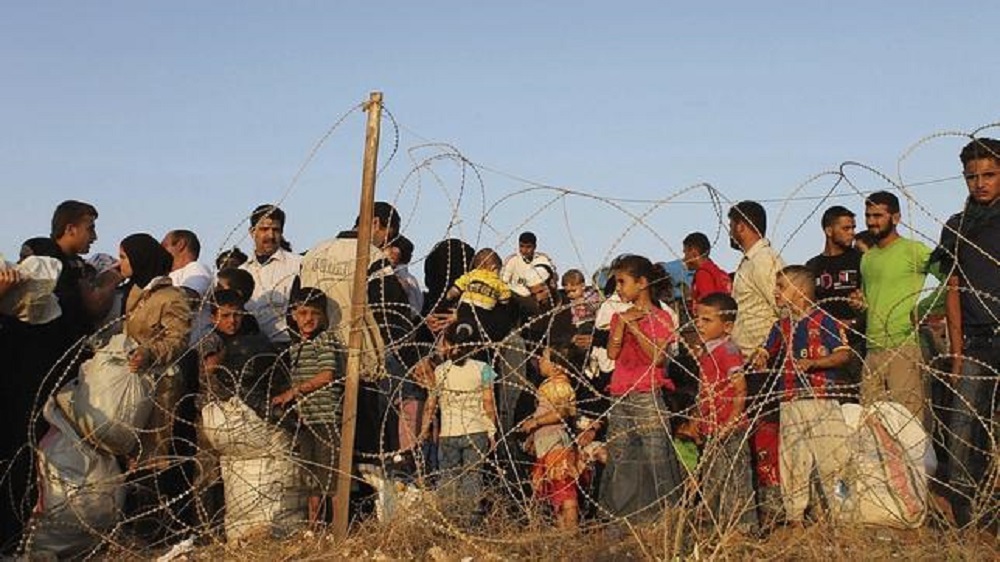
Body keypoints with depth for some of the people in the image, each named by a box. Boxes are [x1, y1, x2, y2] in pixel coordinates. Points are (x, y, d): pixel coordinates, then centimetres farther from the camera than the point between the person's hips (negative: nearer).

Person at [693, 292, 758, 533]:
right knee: (712, 486, 16)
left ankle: (745, 529, 4)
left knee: (736, 482, -4)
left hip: (730, 432, -10)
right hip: (713, 433, 10)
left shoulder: (728, 351, -15)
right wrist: (700, 421, 18)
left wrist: (730, 423, -22)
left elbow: (741, 391, -19)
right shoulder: (707, 353, 13)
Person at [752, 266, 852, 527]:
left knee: (833, 458, -6)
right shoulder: (781, 326, 16)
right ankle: (795, 517, 15)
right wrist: (760, 358, -2)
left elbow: (844, 354, -8)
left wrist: (814, 363, -21)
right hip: (790, 404, 6)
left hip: (823, 400, -6)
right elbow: (767, 352, 22)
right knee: (791, 462, 8)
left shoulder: (823, 320, -3)